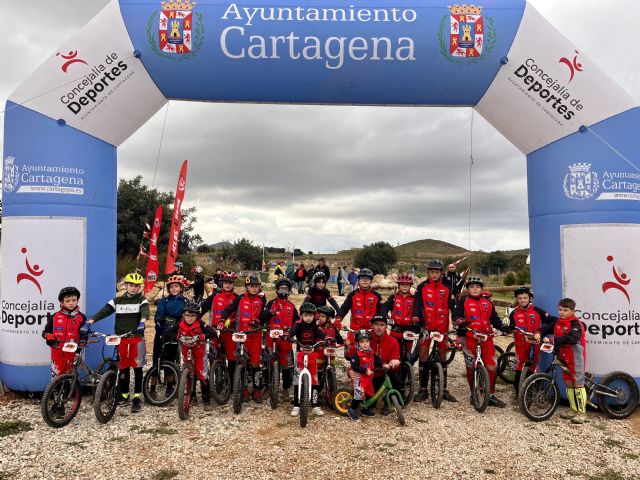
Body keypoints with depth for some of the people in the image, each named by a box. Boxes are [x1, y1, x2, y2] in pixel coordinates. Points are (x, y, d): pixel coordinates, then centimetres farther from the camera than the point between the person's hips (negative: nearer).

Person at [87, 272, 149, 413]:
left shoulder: (142, 300, 0)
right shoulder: (118, 300, 8)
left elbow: (145, 311, -21)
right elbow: (105, 310, -5)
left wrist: (142, 322, -43)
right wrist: (90, 321, -21)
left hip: (137, 338, -2)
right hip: (121, 338, 3)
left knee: (137, 367, -1)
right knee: (123, 367, 10)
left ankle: (137, 397, 5)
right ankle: (124, 394, 23)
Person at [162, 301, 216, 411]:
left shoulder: (200, 324, -22)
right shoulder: (180, 324, -15)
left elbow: (213, 333, -32)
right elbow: (165, 333, -16)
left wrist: (199, 336, -42)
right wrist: (177, 336, -31)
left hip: (199, 349, -3)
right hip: (186, 350, 3)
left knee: (203, 374, -4)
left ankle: (206, 400, 6)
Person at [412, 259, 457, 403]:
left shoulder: (446, 288, 2)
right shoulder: (422, 287, -2)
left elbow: (452, 305, -3)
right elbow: (417, 304, -10)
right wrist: (415, 319, -24)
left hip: (442, 326, 1)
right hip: (426, 326, -1)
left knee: (442, 356, 8)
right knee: (423, 355, -2)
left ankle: (444, 390, 17)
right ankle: (423, 390, 6)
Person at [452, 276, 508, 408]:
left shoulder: (487, 302, 15)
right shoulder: (463, 302, 3)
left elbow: (494, 319, 16)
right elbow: (456, 316, -9)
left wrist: (502, 327, -2)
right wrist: (461, 322, -31)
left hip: (486, 338, 3)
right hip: (470, 339, -3)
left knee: (492, 367, -1)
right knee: (471, 367, 6)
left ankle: (491, 395, 12)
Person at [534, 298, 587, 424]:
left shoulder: (575, 323, -18)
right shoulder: (557, 322, 6)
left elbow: (571, 338, -32)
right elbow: (547, 327, 8)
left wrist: (552, 340, -37)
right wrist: (539, 333, -15)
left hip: (576, 358, -8)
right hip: (564, 358, 8)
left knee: (578, 384, -3)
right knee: (568, 383, 15)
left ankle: (582, 412, 6)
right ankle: (573, 409, 27)